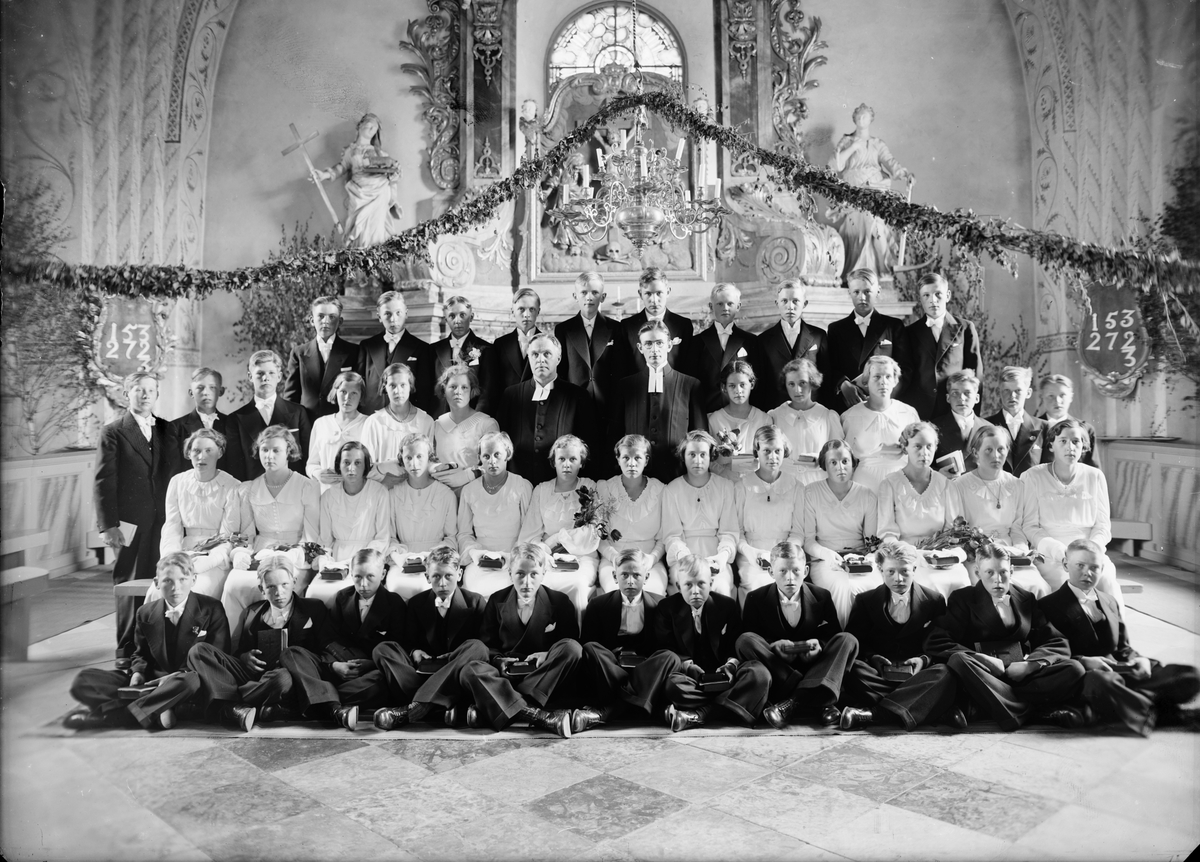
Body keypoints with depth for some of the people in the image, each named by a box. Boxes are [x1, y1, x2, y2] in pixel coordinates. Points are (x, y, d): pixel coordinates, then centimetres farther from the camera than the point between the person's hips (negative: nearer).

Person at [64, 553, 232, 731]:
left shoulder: (211, 609, -5)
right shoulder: (146, 613, 8)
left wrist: (180, 675, -19)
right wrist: (138, 672, -2)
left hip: (185, 680, -4)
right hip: (152, 681, 4)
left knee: (190, 681, -43)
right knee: (84, 679, -13)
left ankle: (107, 715, -30)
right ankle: (154, 714, -30)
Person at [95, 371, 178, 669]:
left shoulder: (168, 430, 13)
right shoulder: (113, 433, 2)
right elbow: (103, 482, -2)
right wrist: (108, 526, -9)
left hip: (164, 521, 3)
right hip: (131, 522, -3)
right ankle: (127, 651, 13)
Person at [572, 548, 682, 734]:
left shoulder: (659, 604, 9)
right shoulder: (599, 605, 9)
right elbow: (585, 644, 5)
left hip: (646, 668, 1)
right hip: (609, 667, -1)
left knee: (671, 657, -30)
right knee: (590, 649, -27)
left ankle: (604, 712, -41)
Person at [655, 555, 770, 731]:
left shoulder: (727, 605, 6)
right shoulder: (667, 607, 2)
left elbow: (737, 646, 6)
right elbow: (665, 649, -1)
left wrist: (731, 664, -16)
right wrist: (687, 665, -20)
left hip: (722, 675, 2)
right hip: (692, 676, -2)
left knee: (759, 673, -29)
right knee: (672, 683, -37)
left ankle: (700, 713, -36)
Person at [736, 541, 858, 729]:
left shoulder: (821, 596, 3)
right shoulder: (756, 599, -1)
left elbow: (833, 634, 5)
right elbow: (748, 641, -3)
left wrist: (819, 645, -18)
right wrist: (773, 646, -23)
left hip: (812, 665, 1)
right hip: (776, 665, -1)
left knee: (848, 640, -22)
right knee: (745, 640, -27)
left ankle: (792, 703, -38)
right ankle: (817, 701, -32)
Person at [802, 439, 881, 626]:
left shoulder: (868, 496, 9)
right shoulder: (810, 493, 2)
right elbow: (807, 539, 0)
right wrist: (828, 554, -19)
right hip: (824, 560, -2)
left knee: (876, 585, -31)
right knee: (840, 587, -35)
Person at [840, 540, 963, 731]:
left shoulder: (934, 600, 9)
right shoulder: (865, 601, 9)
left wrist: (924, 660, -11)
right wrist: (872, 657, -12)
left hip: (916, 674, 0)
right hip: (879, 673, 0)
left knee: (944, 672, -33)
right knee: (854, 669, -33)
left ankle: (874, 714, -45)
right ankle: (938, 709, -38)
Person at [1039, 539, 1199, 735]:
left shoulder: (1110, 603, 23)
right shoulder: (1048, 606, 0)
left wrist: (1137, 659, 4)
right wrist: (1082, 661, -21)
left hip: (1120, 671, 7)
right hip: (1083, 676, -7)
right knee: (1101, 682, -42)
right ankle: (1155, 711, -17)